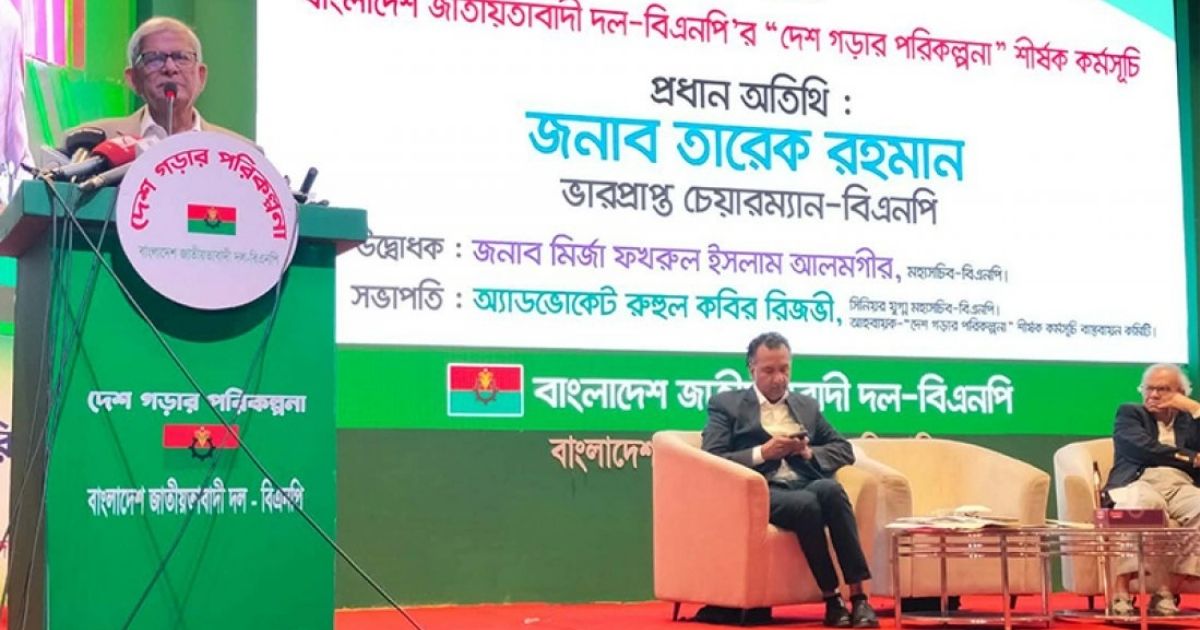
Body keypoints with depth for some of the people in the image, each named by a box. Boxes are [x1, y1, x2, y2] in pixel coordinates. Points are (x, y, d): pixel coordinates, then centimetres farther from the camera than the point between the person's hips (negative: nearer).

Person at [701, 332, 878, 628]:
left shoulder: (807, 406, 25)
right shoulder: (726, 404, 11)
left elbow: (844, 450, 21)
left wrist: (809, 452, 1)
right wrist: (762, 453, -11)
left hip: (806, 484, 4)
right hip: (761, 492, -3)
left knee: (831, 489, -33)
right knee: (807, 504, -36)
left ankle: (858, 595, -34)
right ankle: (832, 600, -27)